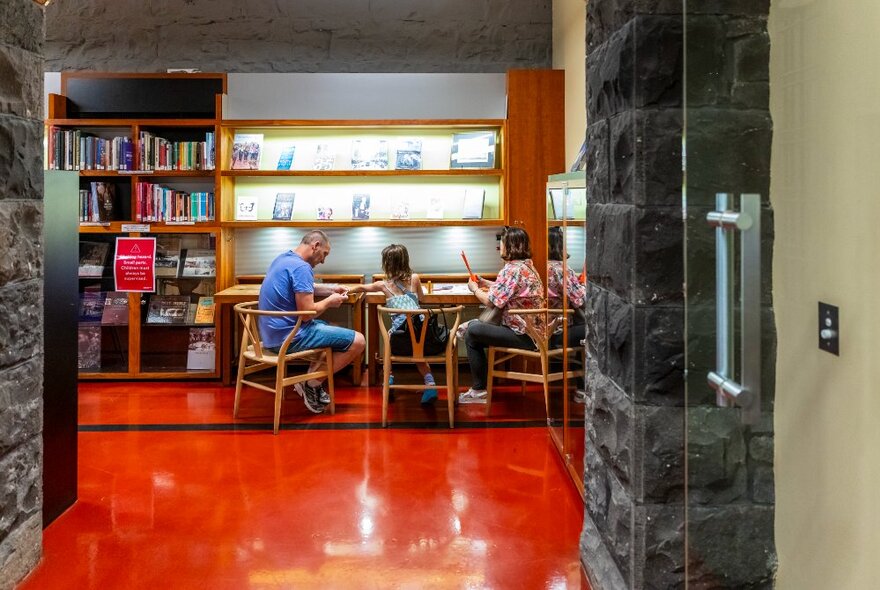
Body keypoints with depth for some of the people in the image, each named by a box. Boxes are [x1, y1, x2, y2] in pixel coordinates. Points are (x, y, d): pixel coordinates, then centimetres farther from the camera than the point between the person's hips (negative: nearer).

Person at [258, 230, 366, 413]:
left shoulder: (283, 258, 12)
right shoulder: (301, 267, -19)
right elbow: (307, 311, -23)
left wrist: (331, 289, 18)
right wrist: (329, 301, -5)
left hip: (274, 333, 10)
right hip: (290, 336, -10)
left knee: (332, 329, 30)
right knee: (357, 341, -8)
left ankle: (311, 380, 15)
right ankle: (311, 384, 1)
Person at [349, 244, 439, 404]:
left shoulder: (383, 285, 10)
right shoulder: (414, 278, 10)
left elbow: (362, 287, 30)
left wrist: (348, 290, 49)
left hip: (400, 337, -1)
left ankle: (388, 378, 20)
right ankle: (430, 384, 10)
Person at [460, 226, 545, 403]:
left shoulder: (512, 269, -19)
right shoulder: (527, 265, 12)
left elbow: (491, 301, -17)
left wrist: (475, 289, 1)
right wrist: (484, 283, 17)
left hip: (524, 336, -10)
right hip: (533, 331, 10)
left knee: (472, 332, -4)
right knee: (476, 327, 17)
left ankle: (479, 391, 6)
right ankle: (478, 388, 22)